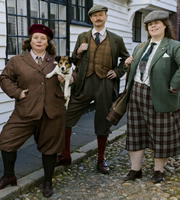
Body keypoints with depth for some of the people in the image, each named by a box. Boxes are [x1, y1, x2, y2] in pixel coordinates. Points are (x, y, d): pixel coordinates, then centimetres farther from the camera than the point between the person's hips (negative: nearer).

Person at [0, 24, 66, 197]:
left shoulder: (56, 61, 10)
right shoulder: (17, 61, 5)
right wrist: (17, 92, -6)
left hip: (52, 112, 1)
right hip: (26, 112, 0)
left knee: (50, 146, 8)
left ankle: (48, 182, 28)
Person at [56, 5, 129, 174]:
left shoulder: (116, 39, 8)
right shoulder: (82, 37, 11)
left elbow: (126, 59, 20)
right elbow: (74, 61, 16)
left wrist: (118, 71, 4)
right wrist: (79, 51, -4)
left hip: (105, 84, -1)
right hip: (84, 84, 1)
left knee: (103, 124, 8)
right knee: (65, 118, -2)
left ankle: (101, 160, 26)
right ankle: (65, 156, 17)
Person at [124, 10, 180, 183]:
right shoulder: (140, 47, 15)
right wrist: (129, 63, 5)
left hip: (158, 98, -6)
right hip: (136, 94, 6)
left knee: (160, 135, 5)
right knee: (136, 133, 9)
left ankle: (159, 170, 24)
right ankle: (135, 169, 21)